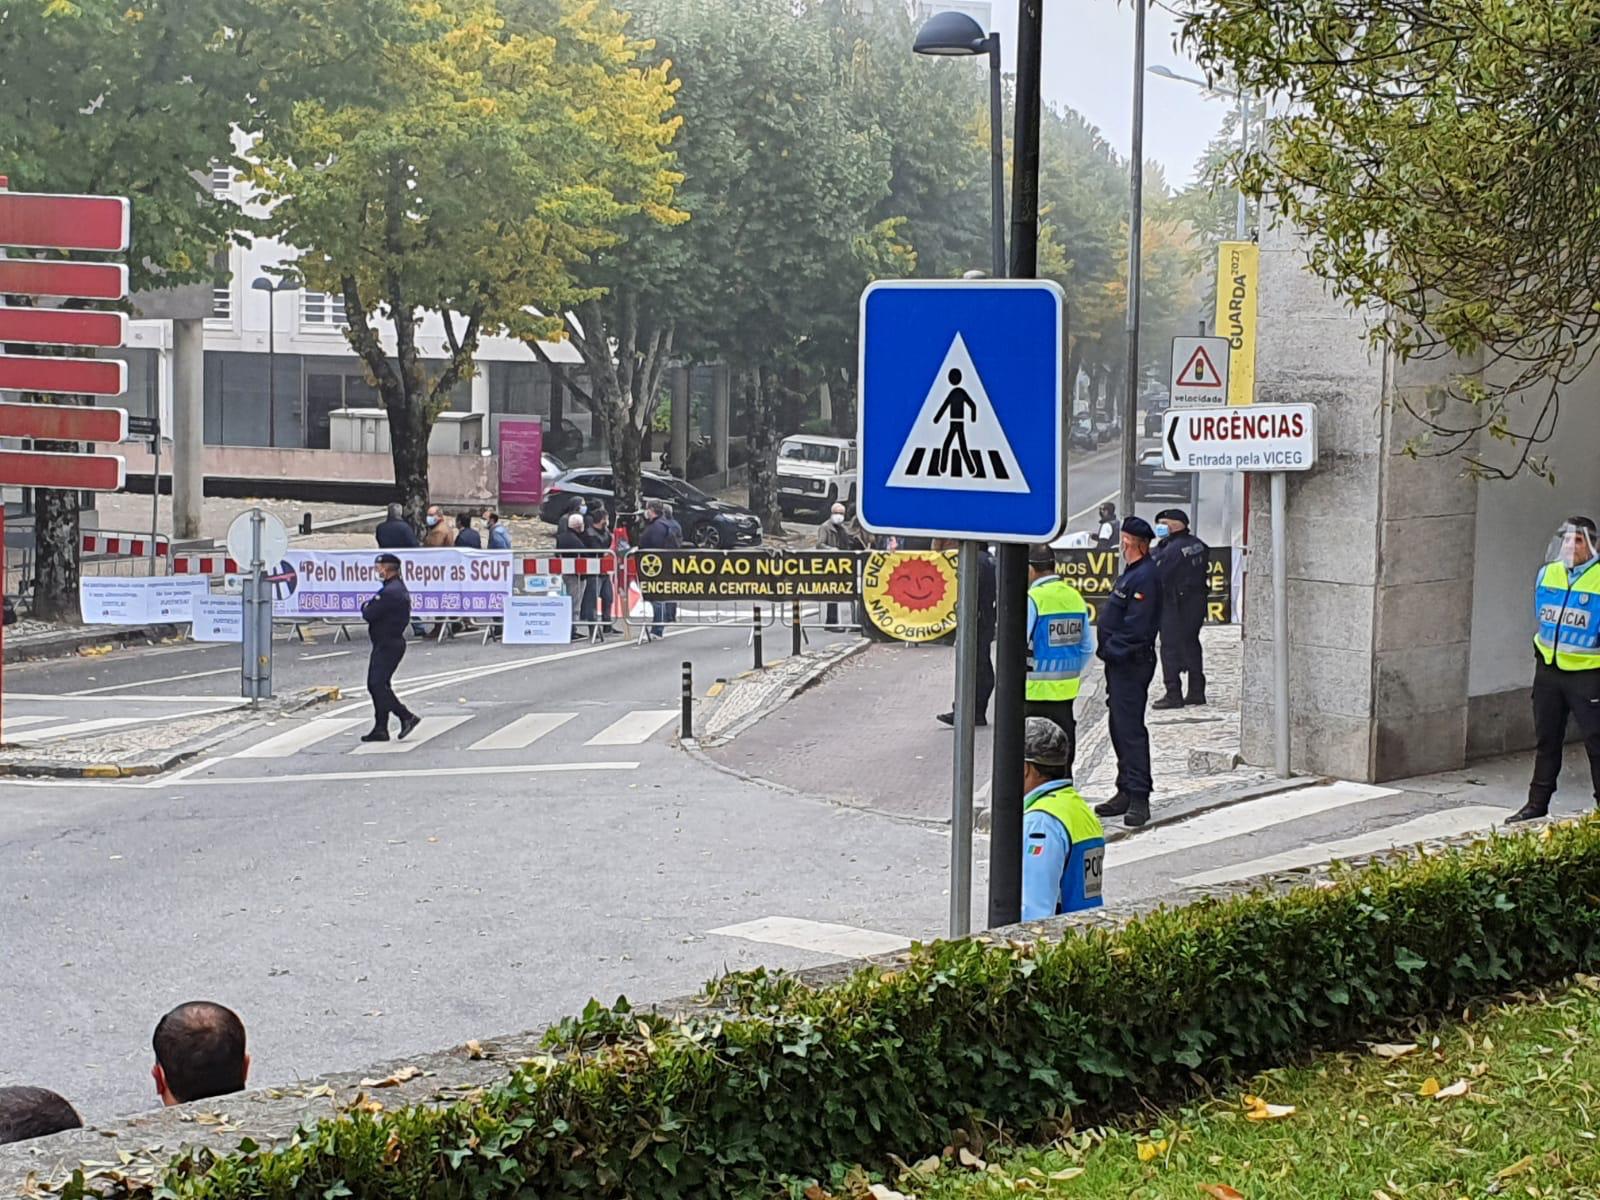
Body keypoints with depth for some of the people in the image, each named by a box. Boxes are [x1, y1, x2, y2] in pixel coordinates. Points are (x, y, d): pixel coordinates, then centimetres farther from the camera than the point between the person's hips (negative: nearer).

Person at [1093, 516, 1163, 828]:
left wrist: (1110, 649, -16)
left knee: (1130, 729, -12)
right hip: (1119, 662, 11)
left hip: (1132, 664, -11)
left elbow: (1136, 627, -22)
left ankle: (1139, 797, -12)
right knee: (1119, 727, 14)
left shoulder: (1145, 577, -17)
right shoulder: (1131, 574, 17)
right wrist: (1107, 649, 12)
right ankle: (1126, 793, 21)